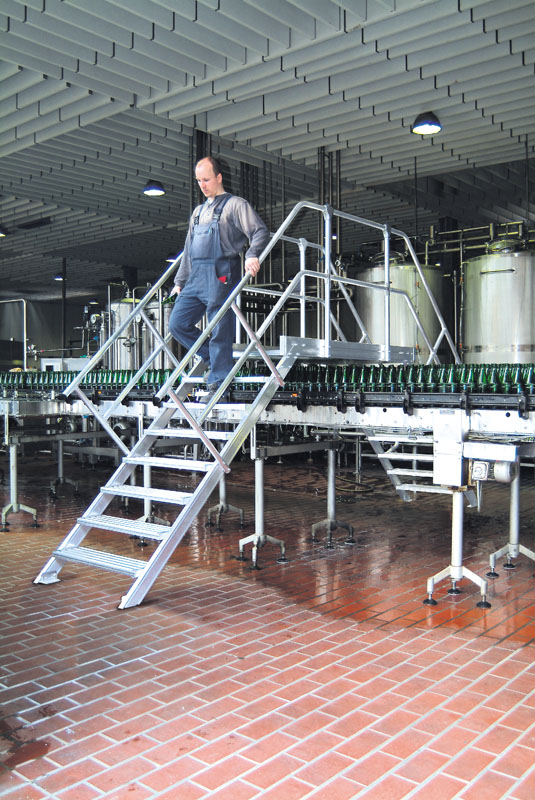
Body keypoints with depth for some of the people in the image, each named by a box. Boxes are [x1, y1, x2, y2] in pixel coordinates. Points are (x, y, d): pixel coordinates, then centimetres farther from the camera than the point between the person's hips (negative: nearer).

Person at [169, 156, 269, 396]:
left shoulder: (235, 205, 4)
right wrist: (180, 281, 24)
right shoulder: (198, 212, 26)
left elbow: (260, 232, -6)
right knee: (177, 324, 2)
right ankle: (216, 359, 14)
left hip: (221, 276, -8)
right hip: (195, 278, 8)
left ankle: (218, 383, -1)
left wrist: (252, 255, -25)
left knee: (219, 331, -7)